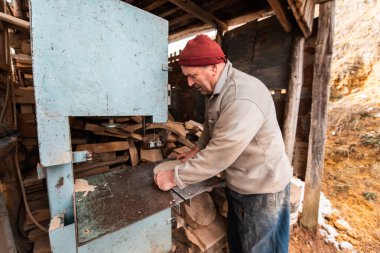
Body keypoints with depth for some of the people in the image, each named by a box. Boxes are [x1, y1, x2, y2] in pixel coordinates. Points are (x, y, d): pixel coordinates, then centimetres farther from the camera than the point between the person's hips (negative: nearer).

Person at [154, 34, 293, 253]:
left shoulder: (243, 96, -29)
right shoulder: (216, 89, 3)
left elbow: (220, 153, -31)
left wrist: (175, 178, -21)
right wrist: (198, 150, 5)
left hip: (263, 189, -8)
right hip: (238, 186, 8)